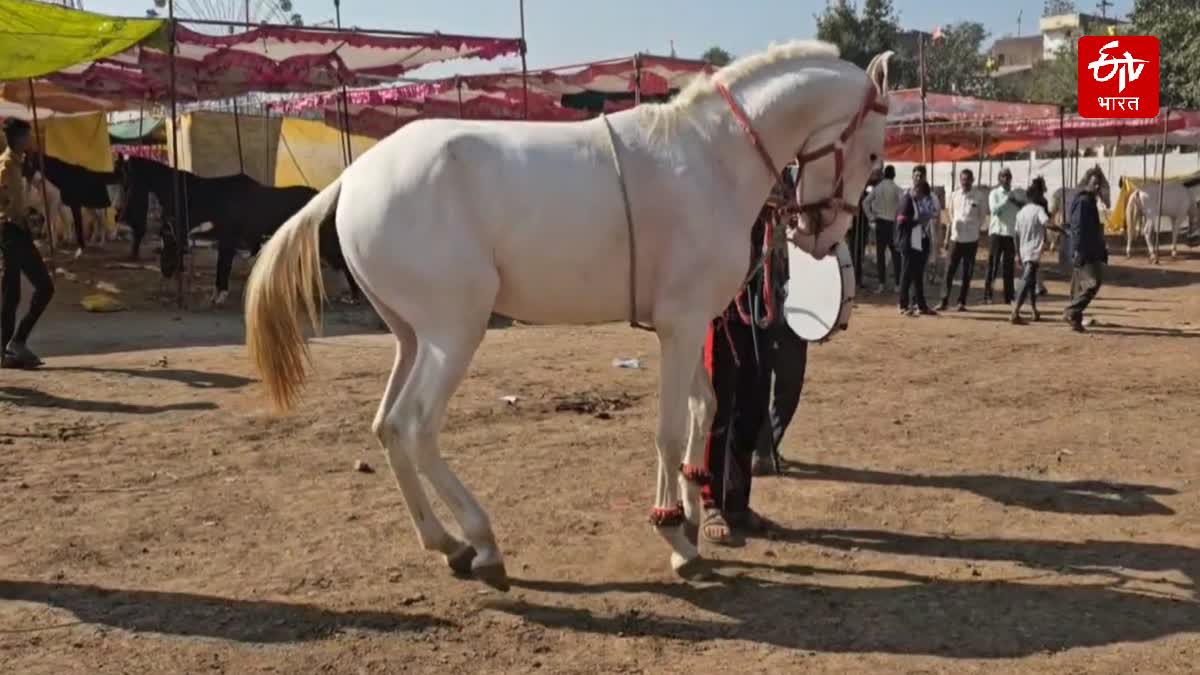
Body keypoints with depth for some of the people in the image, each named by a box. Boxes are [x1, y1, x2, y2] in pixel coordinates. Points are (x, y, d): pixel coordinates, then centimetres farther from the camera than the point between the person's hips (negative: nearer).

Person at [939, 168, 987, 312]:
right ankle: (945, 300, 4)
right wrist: (947, 237, 11)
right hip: (956, 238, 1)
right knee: (950, 270, -1)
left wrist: (976, 232, 5)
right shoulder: (954, 196, 5)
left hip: (971, 239, -1)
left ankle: (962, 302, 11)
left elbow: (982, 217, 7)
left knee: (968, 272, 4)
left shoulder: (979, 197, -2)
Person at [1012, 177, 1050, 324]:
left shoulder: (1021, 212, 13)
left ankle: (1034, 312, 30)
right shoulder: (1039, 209, -6)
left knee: (1030, 281, 21)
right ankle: (1015, 313, -26)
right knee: (1026, 282, -15)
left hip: (1024, 252, 8)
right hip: (1034, 252, -8)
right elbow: (1047, 223, -26)